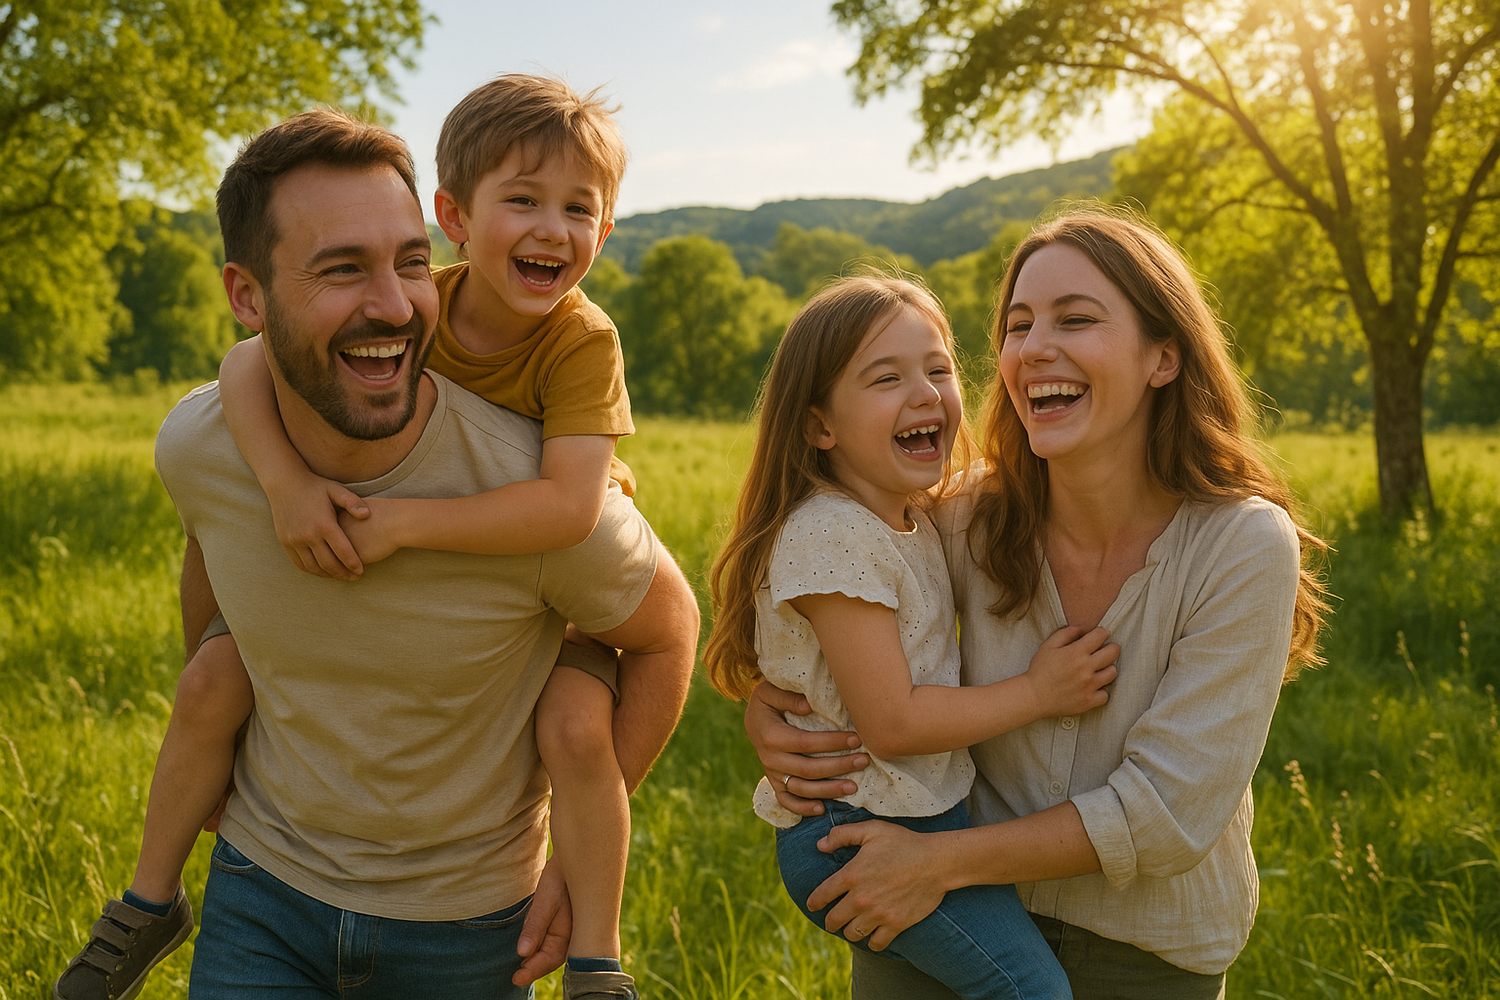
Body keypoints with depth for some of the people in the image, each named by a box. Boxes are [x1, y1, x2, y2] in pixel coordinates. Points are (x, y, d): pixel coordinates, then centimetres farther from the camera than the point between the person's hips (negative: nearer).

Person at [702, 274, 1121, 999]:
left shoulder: (914, 524, 10)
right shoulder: (834, 534, -19)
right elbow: (891, 723, -20)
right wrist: (1038, 693, -13)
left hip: (923, 811, 9)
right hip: (856, 831, -9)